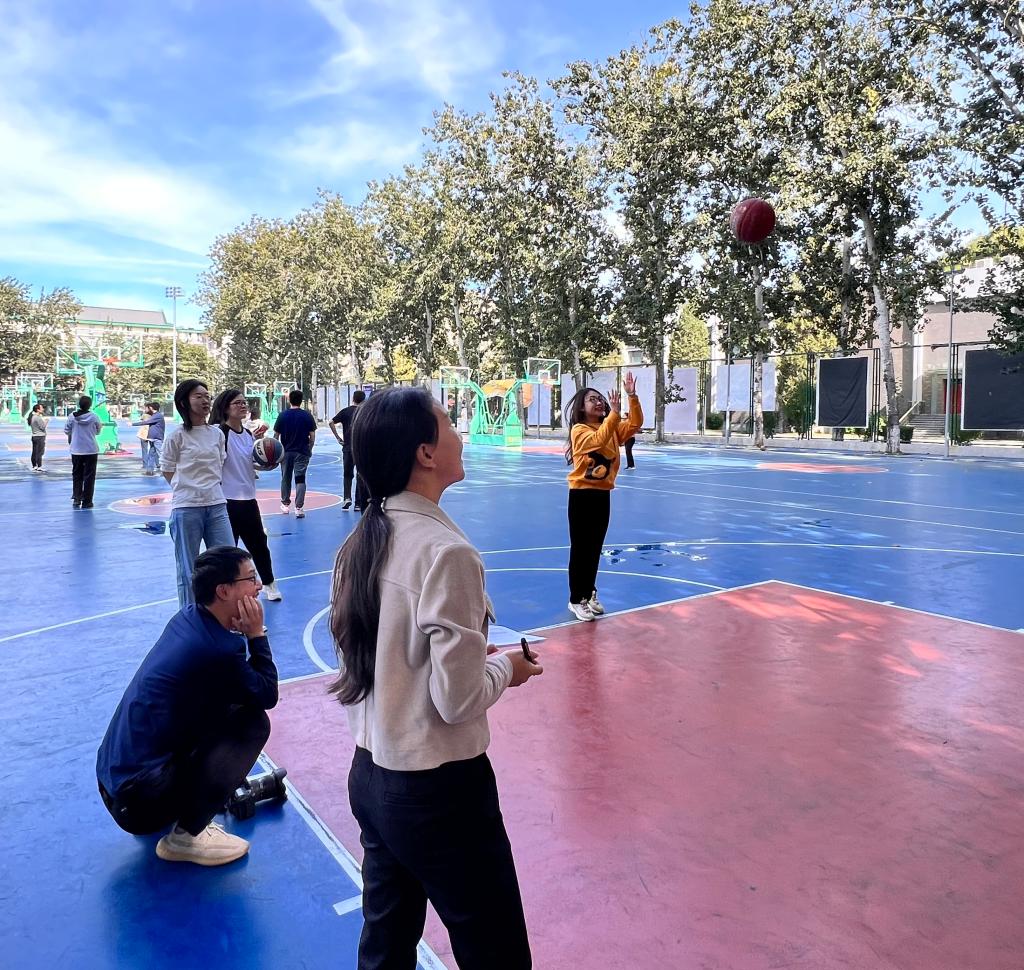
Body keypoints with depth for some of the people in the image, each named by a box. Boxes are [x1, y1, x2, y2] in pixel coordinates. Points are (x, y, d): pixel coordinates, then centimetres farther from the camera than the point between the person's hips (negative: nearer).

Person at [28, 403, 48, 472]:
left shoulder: (32, 417, 13)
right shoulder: (38, 418, -16)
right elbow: (43, 427, -16)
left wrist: (44, 420, 7)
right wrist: (46, 421, -1)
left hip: (34, 436, 9)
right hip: (40, 436, -9)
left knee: (34, 452, 13)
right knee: (40, 452, -6)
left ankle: (34, 466, 18)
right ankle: (39, 467, -5)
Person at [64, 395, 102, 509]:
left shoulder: (72, 416, -5)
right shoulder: (94, 417, -8)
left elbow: (66, 431, 3)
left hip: (76, 451, 2)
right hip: (91, 451, -2)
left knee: (76, 475, 16)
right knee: (89, 476, 5)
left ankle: (76, 498, 10)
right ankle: (86, 501, 5)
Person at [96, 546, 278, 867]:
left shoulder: (188, 618, 3)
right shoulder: (215, 650, -24)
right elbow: (268, 694, -9)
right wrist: (256, 633, -8)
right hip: (139, 797, -9)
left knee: (232, 703, 16)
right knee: (253, 722, -11)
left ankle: (183, 814, 20)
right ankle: (186, 836, -3)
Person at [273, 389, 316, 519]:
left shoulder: (282, 415, -3)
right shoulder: (307, 415, -4)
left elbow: (276, 435, 1)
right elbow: (312, 436, -3)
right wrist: (309, 449, 12)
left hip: (286, 452, 1)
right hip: (302, 452, -1)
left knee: (286, 478, 16)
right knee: (300, 479, -2)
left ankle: (285, 504, 28)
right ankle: (299, 508, -10)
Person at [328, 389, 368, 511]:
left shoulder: (345, 411, 3)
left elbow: (331, 422, -5)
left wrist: (338, 437, 0)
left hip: (347, 447, 1)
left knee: (348, 474, 15)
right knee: (361, 476, 6)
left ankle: (347, 497, -3)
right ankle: (358, 504, 6)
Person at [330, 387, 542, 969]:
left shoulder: (361, 543, 1)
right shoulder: (446, 552, -23)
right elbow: (458, 700, -21)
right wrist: (505, 667, -3)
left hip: (371, 778, 8)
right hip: (439, 791, -8)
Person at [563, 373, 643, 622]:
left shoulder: (612, 428, 9)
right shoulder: (579, 430, -10)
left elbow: (635, 424, -2)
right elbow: (598, 440, -29)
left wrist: (632, 397, -12)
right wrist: (614, 413, -32)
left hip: (603, 494, 6)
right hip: (582, 495, -6)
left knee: (595, 549, 15)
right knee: (580, 549, 0)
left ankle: (589, 593, 29)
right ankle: (576, 600, 8)